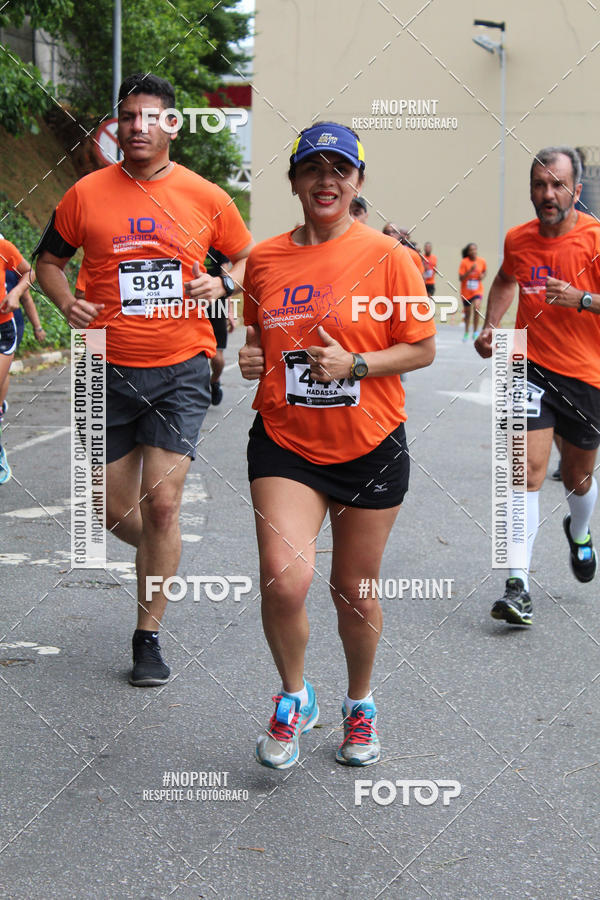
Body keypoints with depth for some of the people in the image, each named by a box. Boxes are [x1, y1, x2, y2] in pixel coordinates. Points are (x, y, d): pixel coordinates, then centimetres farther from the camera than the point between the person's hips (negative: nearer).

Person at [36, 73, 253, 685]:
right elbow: (49, 259, 14)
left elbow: (250, 259, 15)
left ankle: (148, 637, 6)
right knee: (114, 510, 8)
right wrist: (66, 303, -6)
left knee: (161, 503, -8)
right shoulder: (86, 194, 2)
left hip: (180, 370, -1)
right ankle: (165, 561, 42)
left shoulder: (205, 197, 2)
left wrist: (220, 283, -7)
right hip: (110, 370, 2)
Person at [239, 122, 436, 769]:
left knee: (355, 592, 9)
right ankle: (294, 697, 11)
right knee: (283, 578, -18)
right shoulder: (264, 259, 5)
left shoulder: (386, 256, -5)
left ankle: (360, 703, 37)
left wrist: (354, 364, -17)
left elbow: (422, 348, -3)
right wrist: (249, 356, -2)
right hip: (285, 442, 1)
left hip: (370, 447, -1)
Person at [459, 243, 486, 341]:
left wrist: (482, 276, -5)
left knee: (477, 307, -25)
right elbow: (461, 278, -15)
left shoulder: (482, 261, -4)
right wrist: (470, 270, -27)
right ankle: (466, 332, 35)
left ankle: (476, 331, -13)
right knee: (467, 313, 12)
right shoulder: (464, 262, -12)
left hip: (477, 290, 0)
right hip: (466, 291, 0)